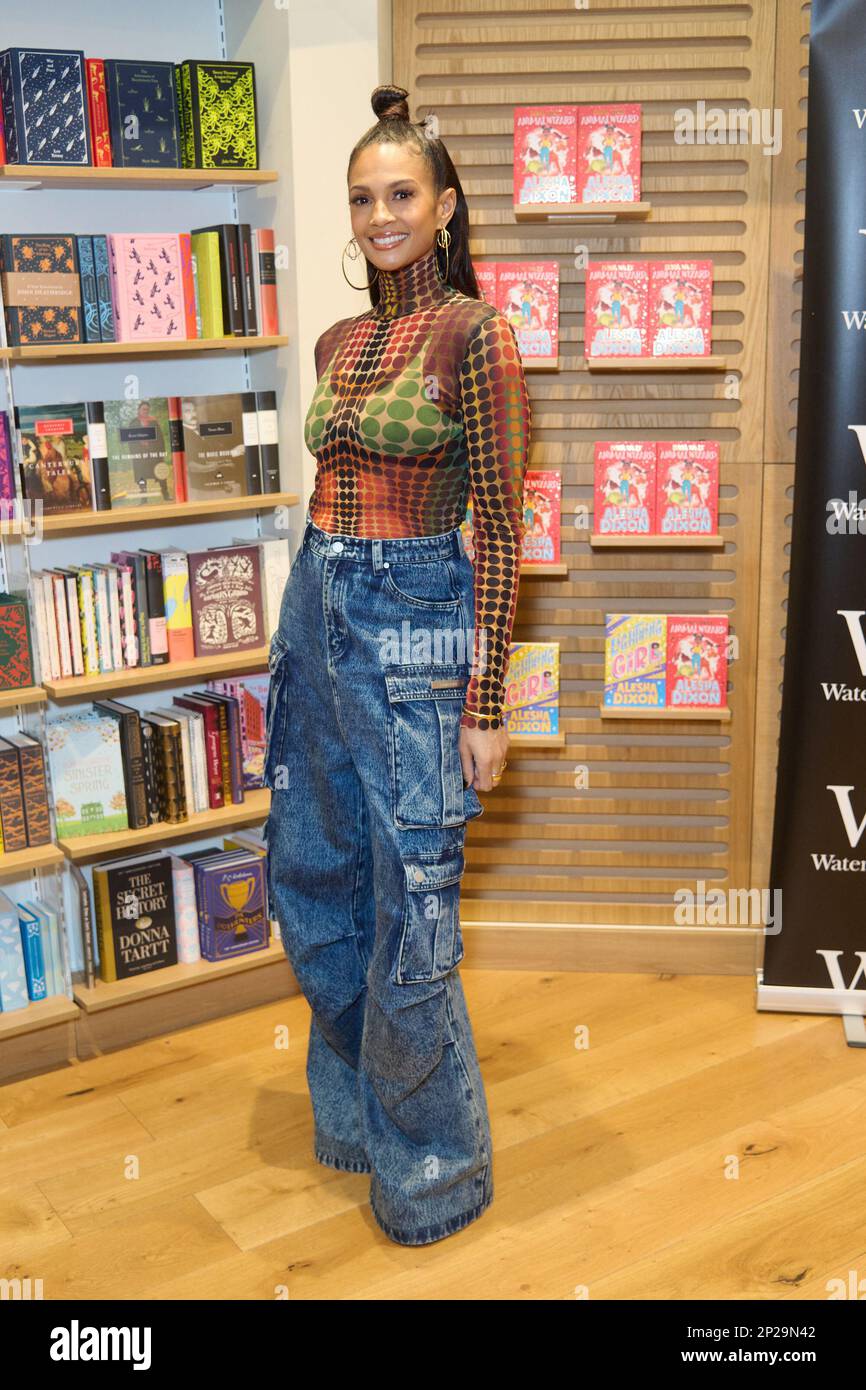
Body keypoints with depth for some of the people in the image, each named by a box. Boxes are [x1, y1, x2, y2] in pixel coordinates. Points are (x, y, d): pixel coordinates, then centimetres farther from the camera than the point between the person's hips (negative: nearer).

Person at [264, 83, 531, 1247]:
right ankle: (351, 1114, 39)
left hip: (413, 625, -8)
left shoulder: (473, 334, -9)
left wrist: (485, 706, -15)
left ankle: (431, 1169, 22)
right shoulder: (338, 343, 12)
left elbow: (501, 528, -12)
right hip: (315, 613, 8)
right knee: (312, 884, 17)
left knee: (409, 912, 0)